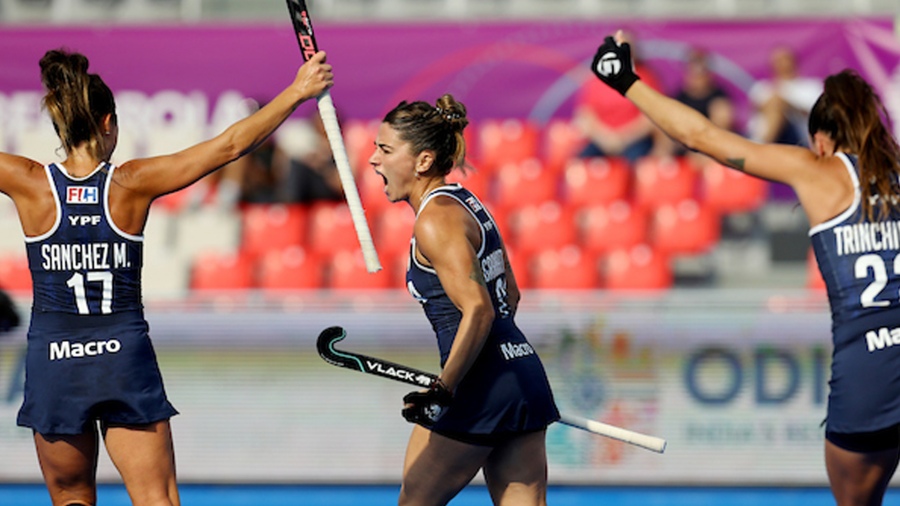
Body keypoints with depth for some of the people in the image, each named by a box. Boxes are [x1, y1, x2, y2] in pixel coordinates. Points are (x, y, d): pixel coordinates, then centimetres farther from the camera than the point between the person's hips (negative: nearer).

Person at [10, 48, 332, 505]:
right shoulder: (131, 184, -7)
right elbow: (229, 145, -5)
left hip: (53, 363, 0)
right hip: (126, 360, 0)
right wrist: (297, 92, 0)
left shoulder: (31, 184, -9)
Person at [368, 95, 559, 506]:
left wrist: (443, 389, -20)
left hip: (481, 386, -9)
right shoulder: (466, 203, 17)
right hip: (525, 375, 9)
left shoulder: (436, 218, -12)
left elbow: (478, 311, -20)